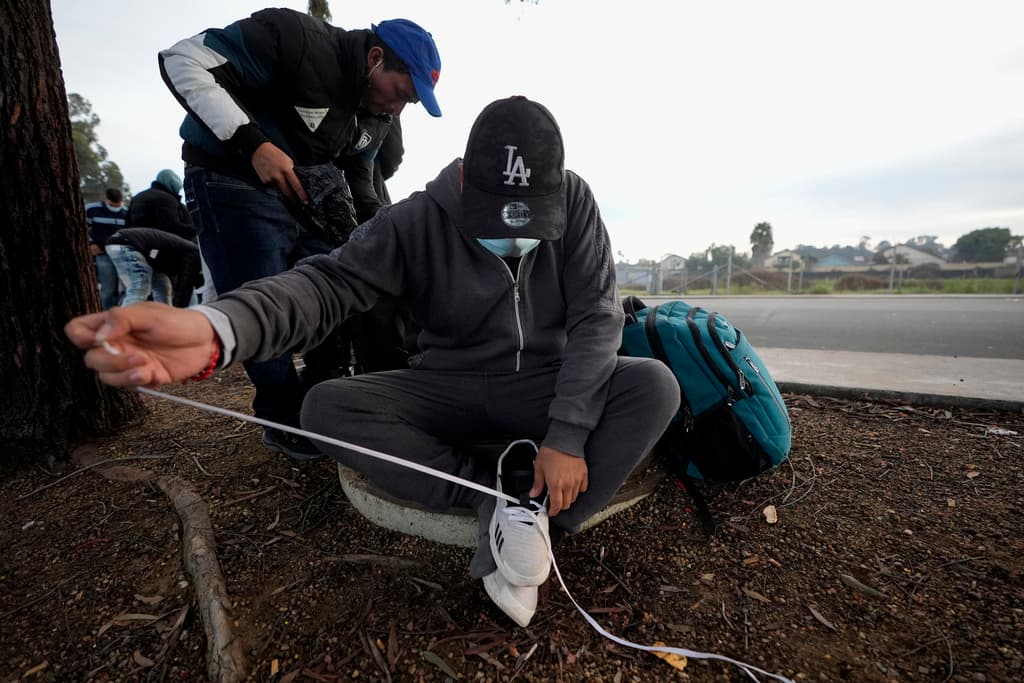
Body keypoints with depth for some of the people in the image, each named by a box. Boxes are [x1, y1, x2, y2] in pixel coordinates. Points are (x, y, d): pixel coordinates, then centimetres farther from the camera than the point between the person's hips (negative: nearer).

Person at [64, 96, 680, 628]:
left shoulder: (573, 202, -11)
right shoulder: (418, 220, -14)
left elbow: (598, 316, -15)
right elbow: (331, 282, -26)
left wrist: (567, 435, -26)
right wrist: (214, 329, -48)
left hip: (544, 385, 1)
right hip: (449, 388, 0)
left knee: (655, 385, -24)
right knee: (328, 407, -23)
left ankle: (523, 517, -26)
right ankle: (499, 495, -22)